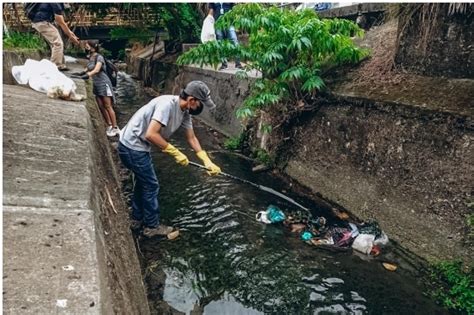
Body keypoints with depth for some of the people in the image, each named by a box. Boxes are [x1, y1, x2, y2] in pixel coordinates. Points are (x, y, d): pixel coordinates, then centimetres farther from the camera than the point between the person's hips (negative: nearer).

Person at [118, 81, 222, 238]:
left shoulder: (185, 112, 0)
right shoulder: (167, 104, -28)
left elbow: (192, 138, 8)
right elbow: (151, 134, -34)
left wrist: (207, 161, 0)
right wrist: (176, 153, -26)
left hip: (137, 146, 10)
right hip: (132, 147, -9)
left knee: (143, 181, 23)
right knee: (151, 185, 2)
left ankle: (137, 219, 41)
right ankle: (152, 226, 19)